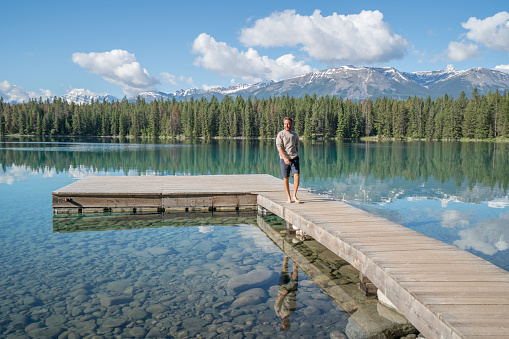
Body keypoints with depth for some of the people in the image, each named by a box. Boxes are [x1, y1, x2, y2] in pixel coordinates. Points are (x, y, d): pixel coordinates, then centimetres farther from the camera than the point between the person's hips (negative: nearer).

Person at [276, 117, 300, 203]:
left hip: (294, 158, 3)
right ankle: (288, 197, 14)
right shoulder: (280, 135, -2)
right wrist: (285, 158, -22)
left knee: (296, 176, -11)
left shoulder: (295, 135, 12)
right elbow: (279, 147, -10)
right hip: (284, 159, -2)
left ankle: (294, 196, 2)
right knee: (286, 179, 3)